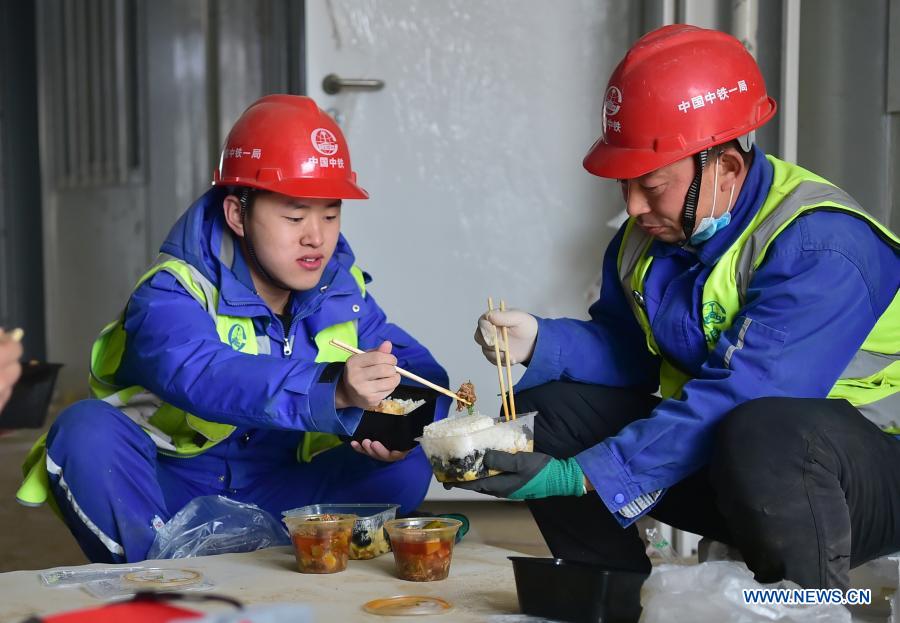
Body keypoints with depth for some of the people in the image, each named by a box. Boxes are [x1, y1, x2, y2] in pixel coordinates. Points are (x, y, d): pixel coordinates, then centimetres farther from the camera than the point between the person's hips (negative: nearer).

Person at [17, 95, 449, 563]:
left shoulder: (343, 291, -3)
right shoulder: (171, 295, -20)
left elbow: (421, 371, -6)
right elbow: (203, 376, -42)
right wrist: (330, 389, -59)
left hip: (275, 498, 4)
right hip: (163, 496, -4)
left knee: (407, 467, -18)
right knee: (87, 431, -32)